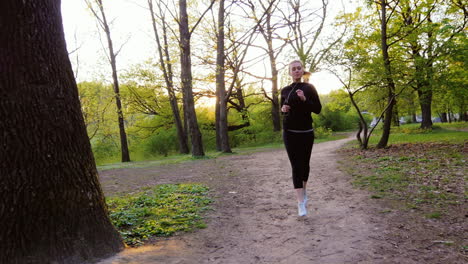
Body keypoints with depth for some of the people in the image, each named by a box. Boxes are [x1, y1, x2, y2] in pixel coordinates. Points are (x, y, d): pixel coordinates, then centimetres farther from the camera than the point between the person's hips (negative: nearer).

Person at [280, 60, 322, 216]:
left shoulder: (309, 88, 0)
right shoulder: (285, 90, 7)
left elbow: (318, 109, -4)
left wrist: (304, 99, -18)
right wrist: (283, 109, -5)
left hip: (306, 132, 0)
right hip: (289, 132, 1)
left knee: (304, 164, 10)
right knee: (295, 165, -6)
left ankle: (304, 191, 38)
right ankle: (301, 203, -7)